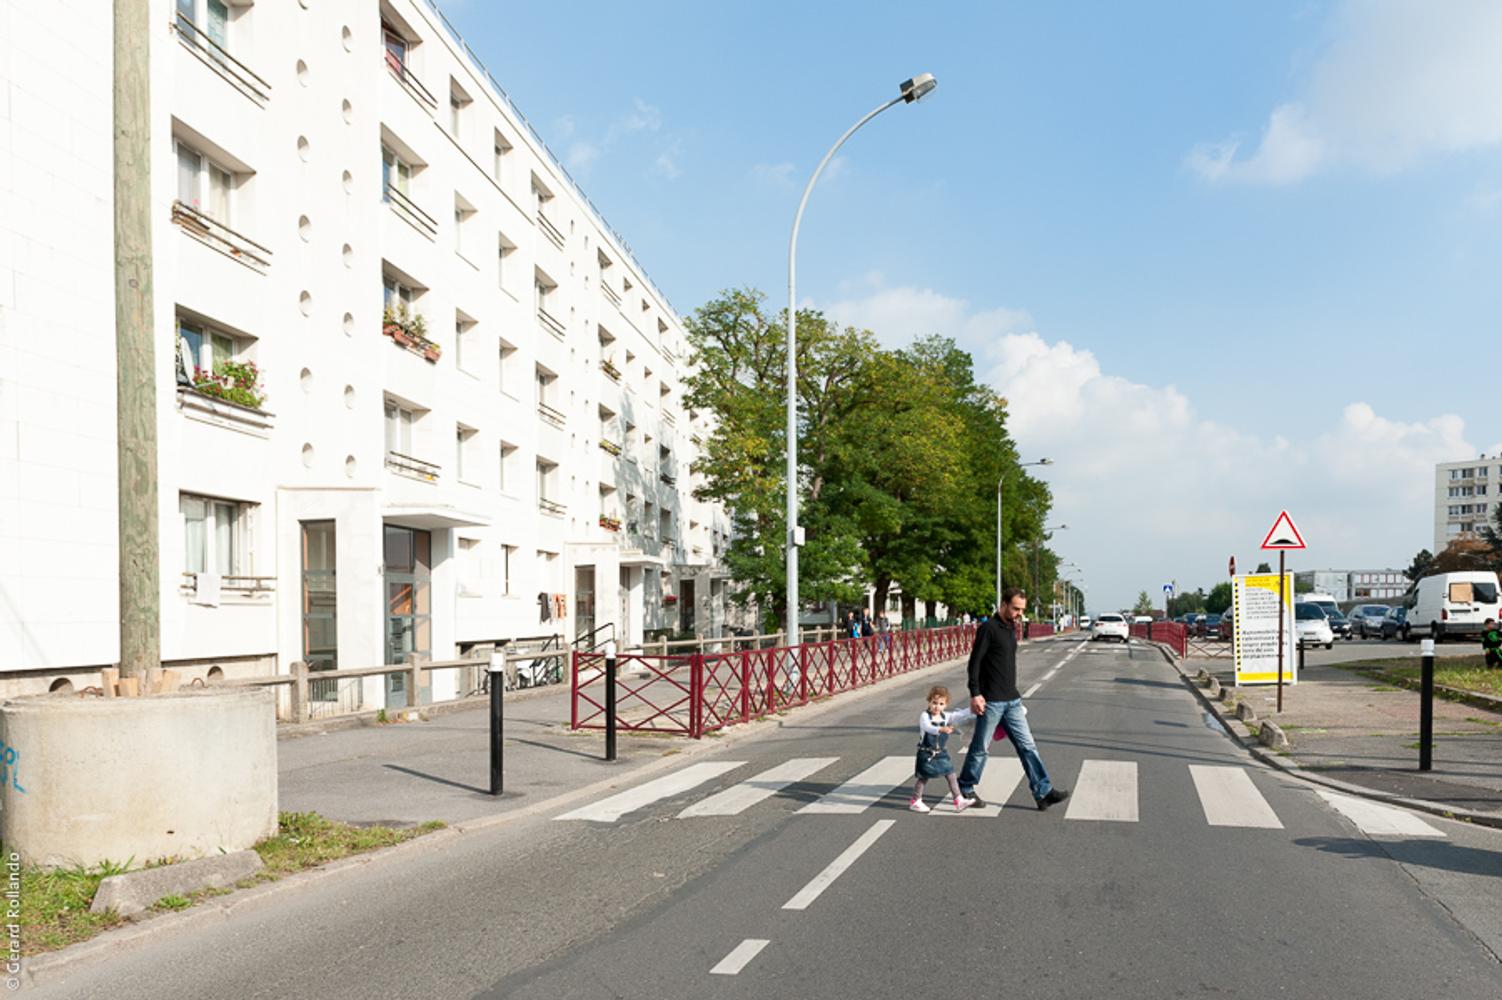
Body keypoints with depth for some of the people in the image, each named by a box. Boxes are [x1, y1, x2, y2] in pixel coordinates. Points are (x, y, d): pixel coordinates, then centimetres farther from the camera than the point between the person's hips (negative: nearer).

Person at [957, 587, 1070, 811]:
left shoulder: (1010, 628, 13)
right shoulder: (988, 628, -13)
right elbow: (975, 662, -15)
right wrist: (975, 694, -20)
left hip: (1012, 700, 8)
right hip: (991, 701, -8)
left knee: (1027, 746, 3)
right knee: (981, 748, 3)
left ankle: (1043, 792, 3)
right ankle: (965, 789, 19)